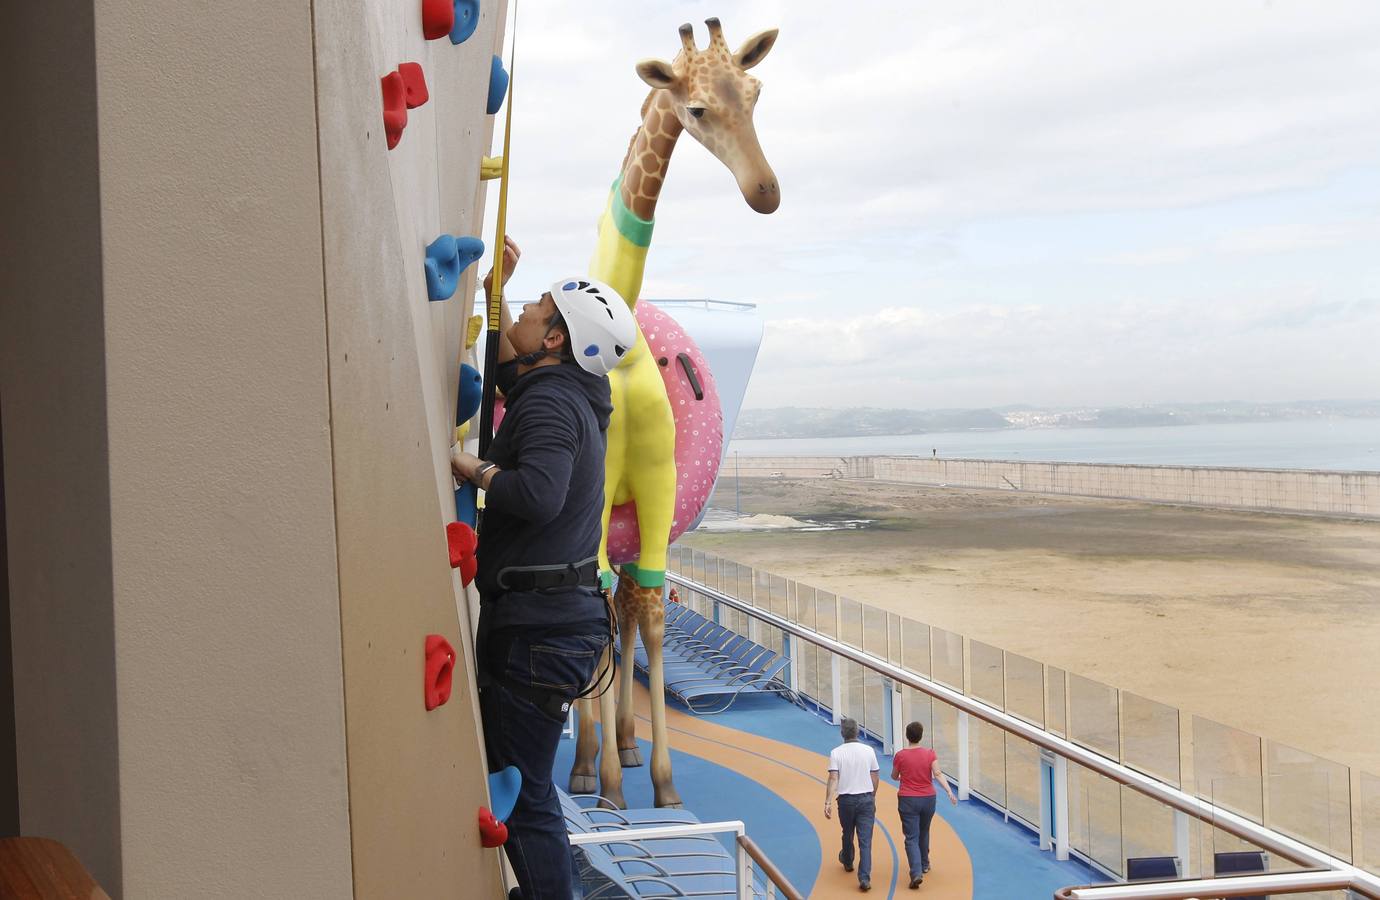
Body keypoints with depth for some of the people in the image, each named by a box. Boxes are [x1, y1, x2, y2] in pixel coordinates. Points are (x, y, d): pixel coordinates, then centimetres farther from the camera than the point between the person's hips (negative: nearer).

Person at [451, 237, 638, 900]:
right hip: (560, 615, 11)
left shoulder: (551, 402, -17)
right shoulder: (569, 394, 14)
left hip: (539, 627, -11)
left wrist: (477, 469, -17)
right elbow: (511, 372, 37)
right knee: (519, 778, 23)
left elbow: (538, 493, -35)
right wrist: (494, 292, 29)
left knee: (521, 792, -5)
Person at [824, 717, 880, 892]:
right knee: (865, 840, -2)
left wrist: (827, 802, -16)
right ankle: (864, 878, -12)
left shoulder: (836, 753, -7)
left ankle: (847, 862, 47)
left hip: (846, 799, 0)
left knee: (847, 834, 23)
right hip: (866, 799, 0)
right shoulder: (869, 751, -2)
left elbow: (833, 779, -15)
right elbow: (875, 777, 5)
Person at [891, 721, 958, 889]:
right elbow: (938, 774, -15)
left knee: (911, 838, -3)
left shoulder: (900, 755, -8)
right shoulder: (930, 753, -4)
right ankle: (924, 864, 40)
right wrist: (949, 792, -17)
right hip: (928, 799, 3)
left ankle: (917, 873, -19)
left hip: (908, 800, -3)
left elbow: (894, 776, 7)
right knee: (924, 833, 25)